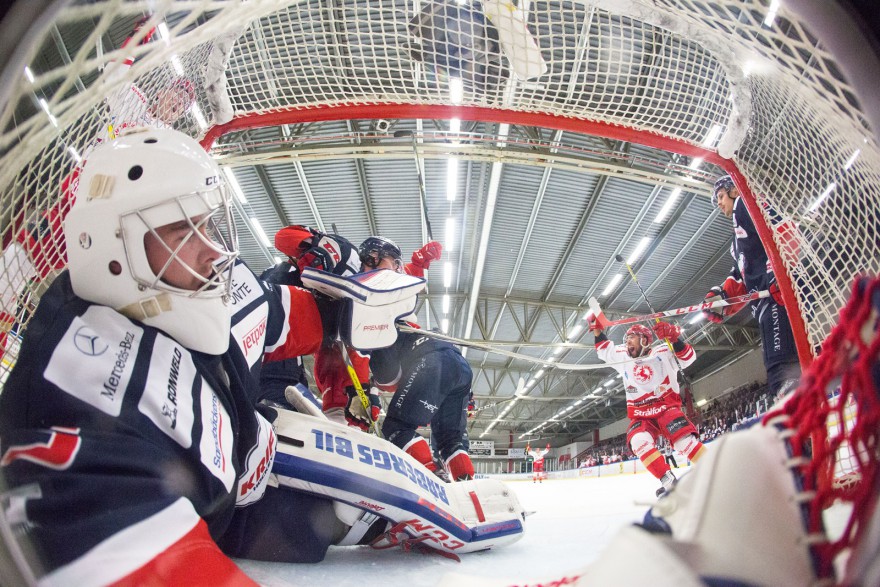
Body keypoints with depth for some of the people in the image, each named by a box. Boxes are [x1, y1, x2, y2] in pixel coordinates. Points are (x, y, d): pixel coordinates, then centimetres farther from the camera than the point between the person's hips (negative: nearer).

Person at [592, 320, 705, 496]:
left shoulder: (662, 353, -3)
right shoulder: (622, 356, 9)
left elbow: (688, 358, -15)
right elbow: (604, 349, 22)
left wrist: (674, 338, -32)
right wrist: (597, 328, 8)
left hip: (667, 407, -3)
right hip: (641, 415, 3)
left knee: (684, 438, -29)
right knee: (639, 441, -27)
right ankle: (668, 480, -25)